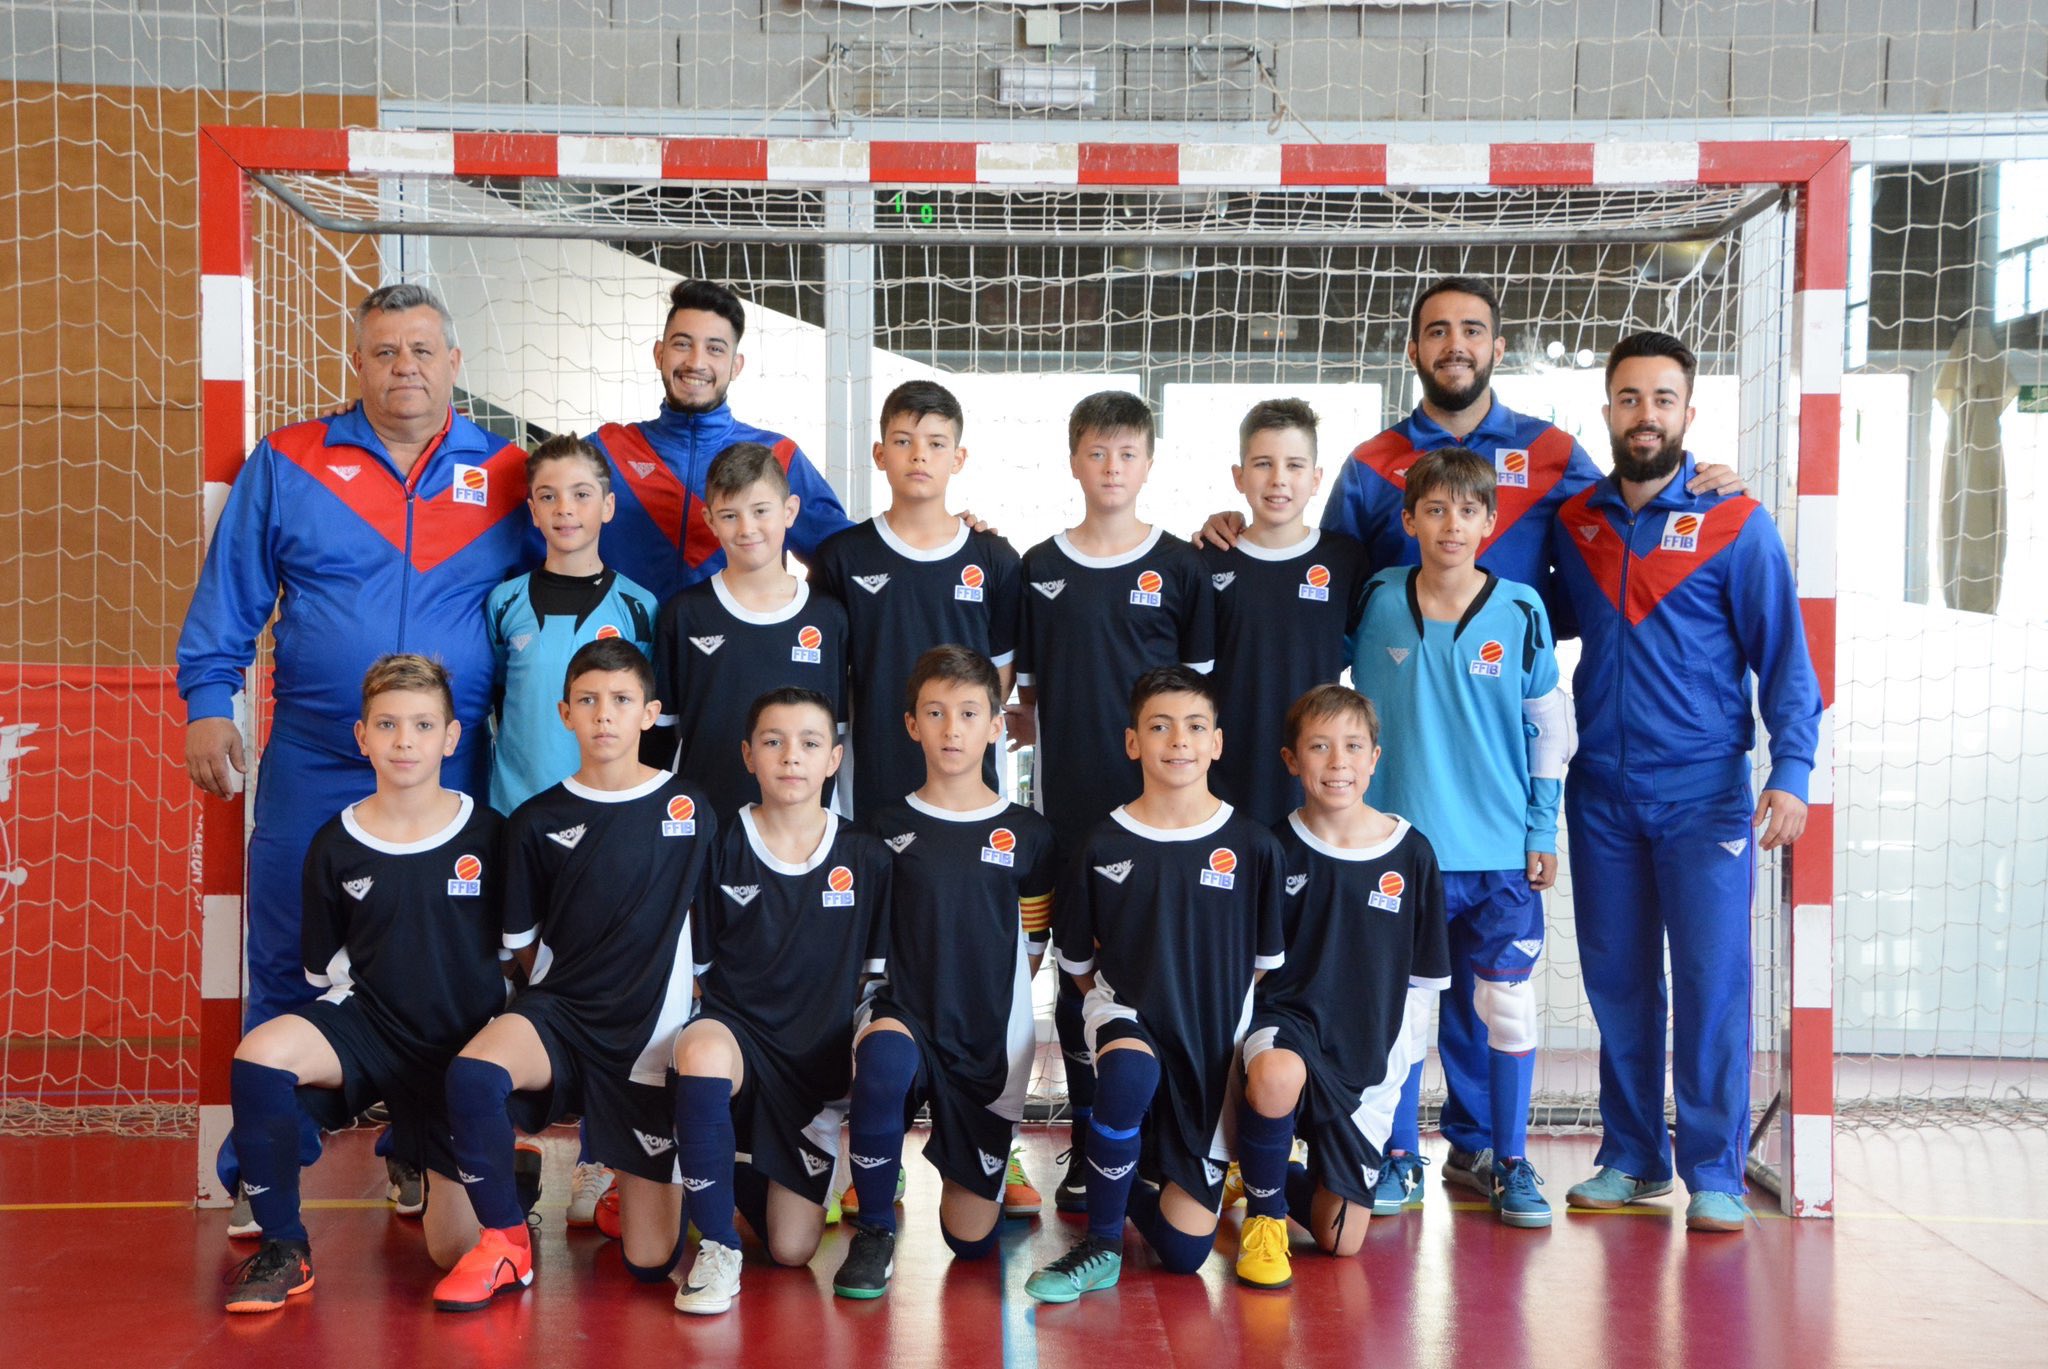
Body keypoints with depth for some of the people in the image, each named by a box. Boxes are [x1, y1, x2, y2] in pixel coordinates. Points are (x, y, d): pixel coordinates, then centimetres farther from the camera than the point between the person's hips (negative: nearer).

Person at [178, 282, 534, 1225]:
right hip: (312, 772, 0)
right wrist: (207, 703, -4)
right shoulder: (287, 464, 4)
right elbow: (228, 597, 5)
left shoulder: (508, 477, 5)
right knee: (287, 970, 4)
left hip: (453, 780, 1)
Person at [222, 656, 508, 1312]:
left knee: (455, 1250, -2)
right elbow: (323, 966, 9)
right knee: (259, 1054, -31)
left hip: (466, 1043, -1)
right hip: (370, 1021, 2)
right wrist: (346, 1032, -2)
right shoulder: (336, 845, -3)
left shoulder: (487, 835, -7)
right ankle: (284, 1249, -12)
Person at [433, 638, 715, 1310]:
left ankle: (632, 1181, 36)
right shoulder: (537, 821, 2)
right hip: (558, 1013, 1)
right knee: (472, 1074, -36)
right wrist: (578, 986, 5)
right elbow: (524, 944, 11)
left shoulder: (691, 811, 1)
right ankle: (505, 1243, -12)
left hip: (652, 1031, 0)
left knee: (650, 1261, -1)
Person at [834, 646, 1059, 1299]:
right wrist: (897, 995, -5)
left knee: (971, 1240, 6)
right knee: (886, 1060, -40)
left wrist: (988, 1007, 3)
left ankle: (993, 1162, 42)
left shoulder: (1027, 834, 4)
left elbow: (1031, 948, 12)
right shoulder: (885, 830, 2)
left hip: (992, 1043, 1)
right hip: (903, 1015, -1)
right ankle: (874, 1232, -17)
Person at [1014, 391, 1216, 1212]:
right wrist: (1029, 723, -6)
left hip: (1158, 804, -1)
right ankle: (1086, 1150, 18)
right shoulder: (1039, 568, 7)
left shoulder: (1180, 568, 3)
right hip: (1068, 805, 2)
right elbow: (1021, 689, 12)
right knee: (1078, 969, 7)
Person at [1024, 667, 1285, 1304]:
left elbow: (1264, 959, 7)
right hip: (1126, 1013, -1)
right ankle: (1100, 1245, -18)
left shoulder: (1253, 847, -5)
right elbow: (1077, 960, 8)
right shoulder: (1103, 846, -5)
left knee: (1184, 1251, -2)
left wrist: (1217, 1015, 3)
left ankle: (1128, 1186, 34)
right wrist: (1116, 1009, -1)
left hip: (1214, 1039, 1)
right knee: (1129, 1074, -41)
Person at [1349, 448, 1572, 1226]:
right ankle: (1398, 1159, 19)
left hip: (1501, 850, 0)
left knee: (1505, 1005, 3)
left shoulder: (1520, 611, -1)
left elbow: (1550, 726, 6)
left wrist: (1543, 832, 4)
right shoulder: (1379, 602, 0)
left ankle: (1503, 1159, 19)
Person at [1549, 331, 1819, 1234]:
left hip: (1705, 792, -3)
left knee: (1712, 981, -4)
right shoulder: (1572, 521, 9)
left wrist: (1790, 772, -13)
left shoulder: (1735, 523, -1)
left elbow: (1783, 658, -3)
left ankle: (1714, 1173, 6)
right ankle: (1631, 1159, 20)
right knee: (1617, 982, 8)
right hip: (1601, 792, 3)